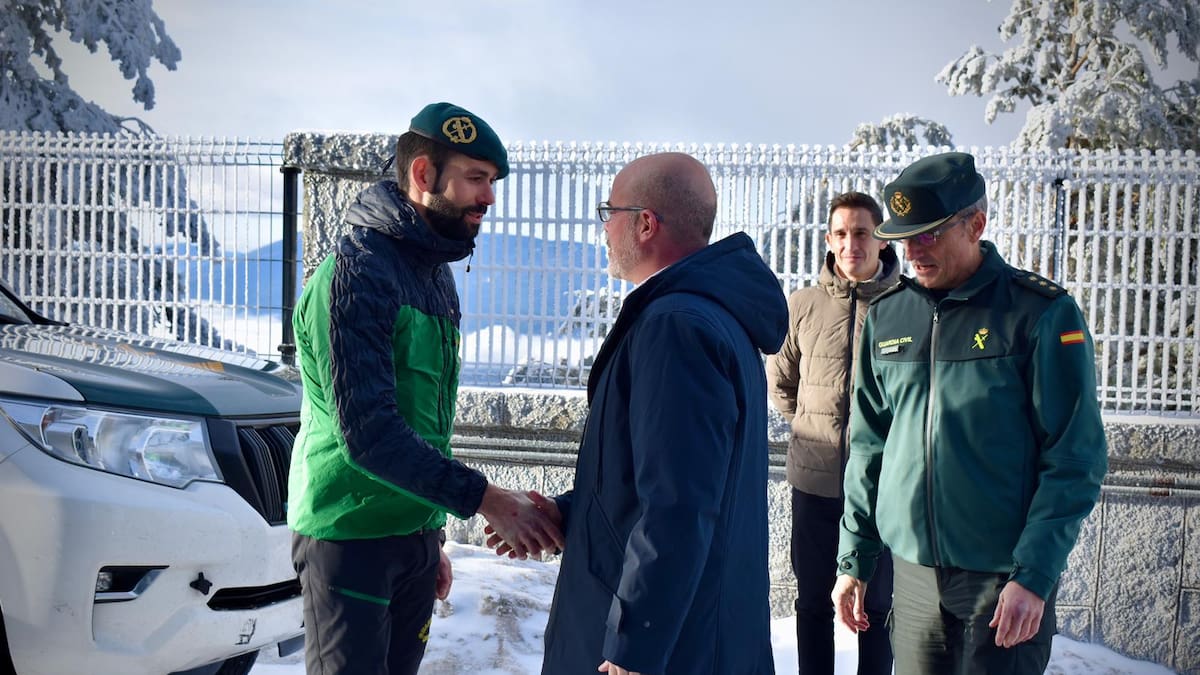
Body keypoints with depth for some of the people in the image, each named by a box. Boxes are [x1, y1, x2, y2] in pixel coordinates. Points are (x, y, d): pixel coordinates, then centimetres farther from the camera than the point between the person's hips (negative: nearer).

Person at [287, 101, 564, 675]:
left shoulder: (437, 274, 12)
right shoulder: (357, 272, -17)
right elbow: (367, 432, -26)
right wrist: (484, 498, -27)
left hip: (416, 534, 8)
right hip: (350, 536, -8)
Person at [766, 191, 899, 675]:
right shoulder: (803, 305, -1)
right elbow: (780, 381, 14)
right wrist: (813, 425, 8)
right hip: (815, 479, 2)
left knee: (877, 603, 13)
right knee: (813, 601, 14)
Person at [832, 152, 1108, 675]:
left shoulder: (1040, 313, -8)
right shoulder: (886, 315, 5)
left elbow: (1075, 459, -9)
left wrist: (1034, 575, -14)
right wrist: (853, 559, 9)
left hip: (1007, 578, -4)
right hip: (912, 573, 4)